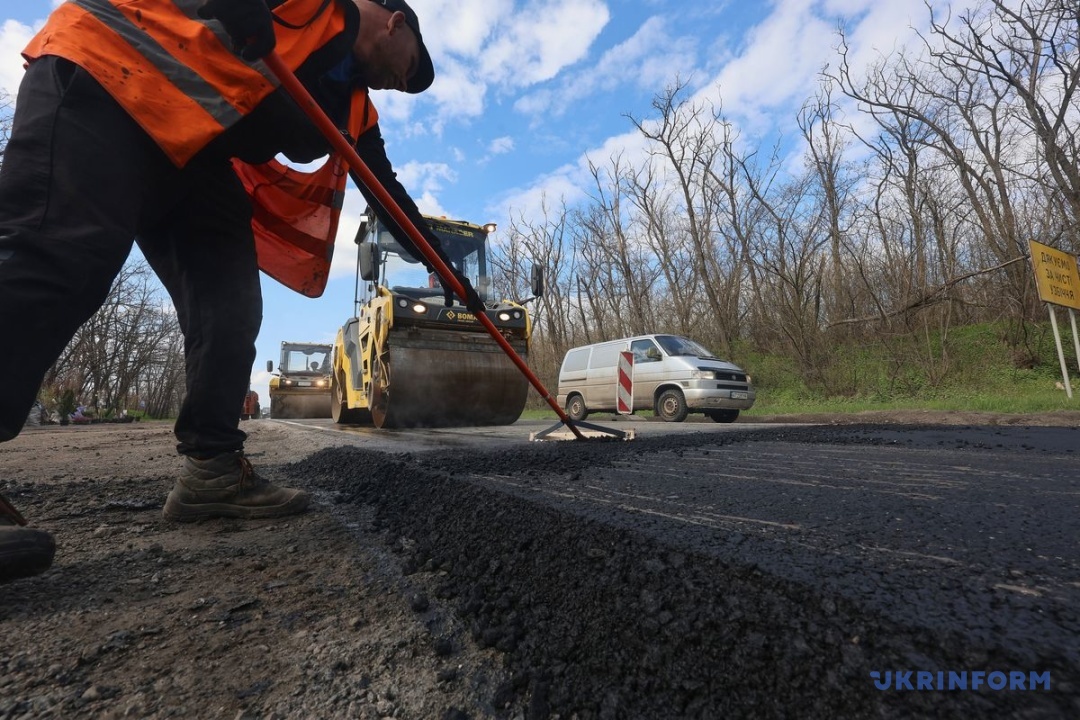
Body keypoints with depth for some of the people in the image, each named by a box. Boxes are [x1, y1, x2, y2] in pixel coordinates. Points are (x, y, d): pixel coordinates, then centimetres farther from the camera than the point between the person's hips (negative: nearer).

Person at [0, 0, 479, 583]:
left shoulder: (354, 109, 17)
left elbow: (390, 197, 17)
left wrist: (448, 270, 16)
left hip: (197, 160, 7)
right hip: (104, 73, -7)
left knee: (231, 308, -7)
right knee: (57, 252, -24)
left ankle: (212, 469, -2)